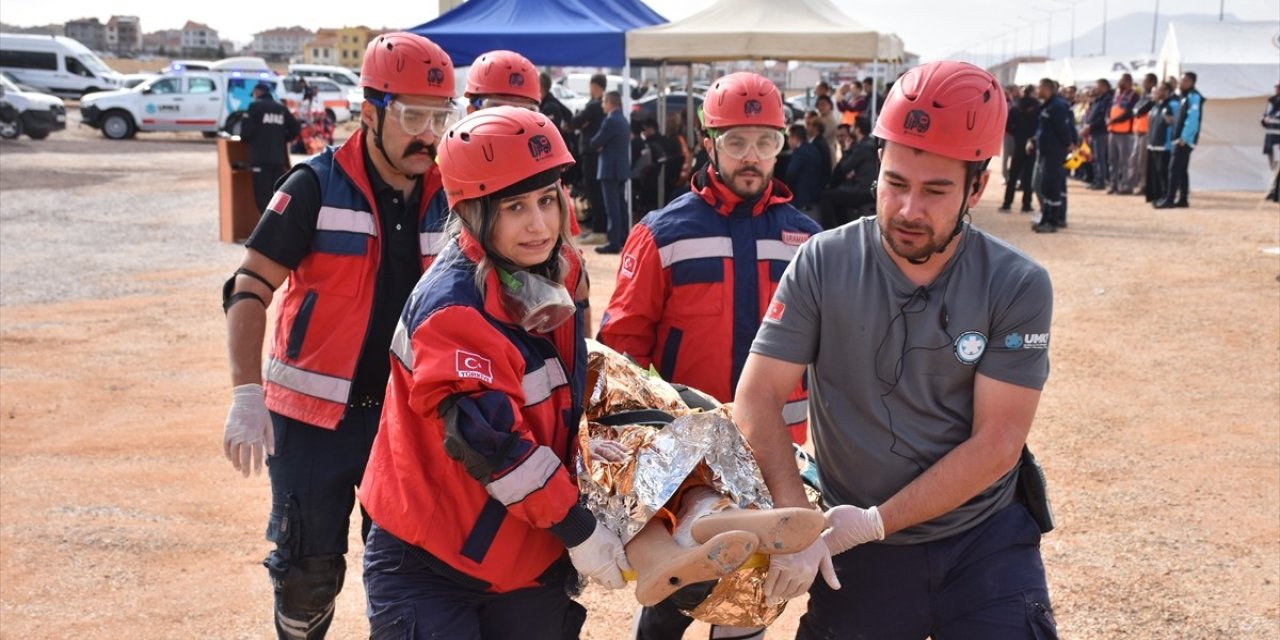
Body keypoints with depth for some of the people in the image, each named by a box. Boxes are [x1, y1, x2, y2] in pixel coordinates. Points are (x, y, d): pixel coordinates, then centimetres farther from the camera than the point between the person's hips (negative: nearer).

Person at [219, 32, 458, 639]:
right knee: (308, 571, 6)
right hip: (313, 414, -3)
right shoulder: (317, 185, -11)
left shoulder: (448, 196, 0)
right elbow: (249, 290, -11)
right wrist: (247, 396, -20)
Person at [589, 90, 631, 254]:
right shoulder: (624, 120, 14)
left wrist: (599, 146, 8)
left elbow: (594, 143, -14)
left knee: (612, 206, -9)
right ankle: (624, 239, 19)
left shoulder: (610, 121, -16)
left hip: (610, 169, -9)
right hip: (622, 168, 10)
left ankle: (614, 243, -10)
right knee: (621, 204, 14)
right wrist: (603, 146, 2)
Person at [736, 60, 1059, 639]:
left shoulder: (1018, 287, -11)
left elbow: (996, 444, -13)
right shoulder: (824, 265, -10)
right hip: (855, 553, 1)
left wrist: (875, 522, -19)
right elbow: (759, 397, -12)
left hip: (986, 544, 0)